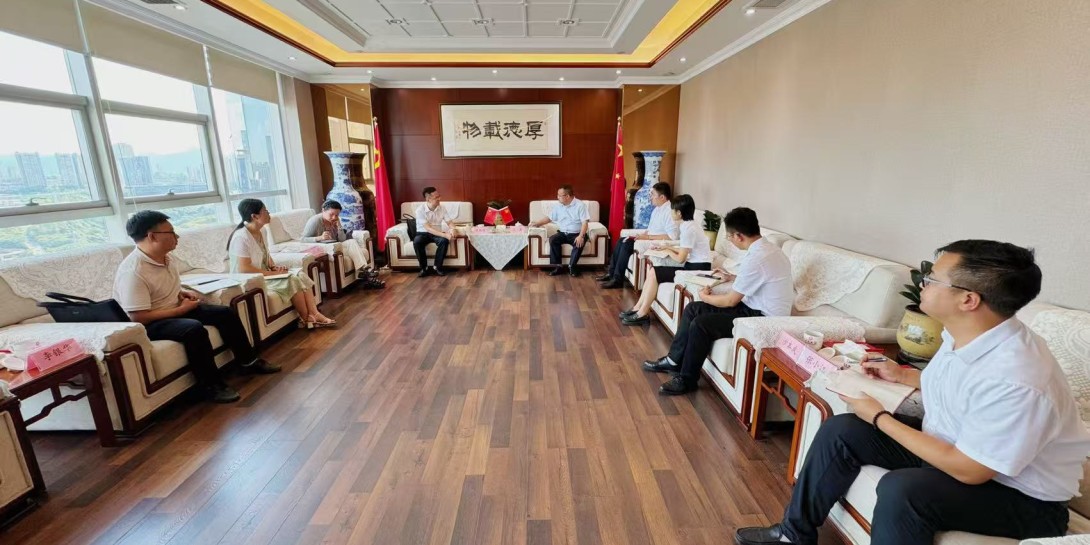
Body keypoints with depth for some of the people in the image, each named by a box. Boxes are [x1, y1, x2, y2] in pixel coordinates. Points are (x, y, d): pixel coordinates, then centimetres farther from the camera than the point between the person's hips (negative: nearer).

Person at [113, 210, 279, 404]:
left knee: (225, 313, -1)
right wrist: (181, 309, -20)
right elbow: (139, 317, -27)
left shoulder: (165, 257, 3)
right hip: (149, 324, -9)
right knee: (194, 329, -35)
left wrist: (183, 292, 1)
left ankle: (248, 361, 9)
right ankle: (211, 385, -22)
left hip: (176, 310, 9)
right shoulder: (133, 272, -25)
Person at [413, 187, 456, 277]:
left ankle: (437, 268, -17)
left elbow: (450, 223, -3)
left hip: (437, 233, 2)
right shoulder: (420, 210, -18)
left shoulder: (441, 208, -5)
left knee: (444, 241, -31)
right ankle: (424, 268, -17)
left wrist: (452, 230, -29)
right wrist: (444, 235, -37)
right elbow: (428, 228, -26)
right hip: (423, 233, -2)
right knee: (416, 242, -35)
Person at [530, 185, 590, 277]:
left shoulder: (580, 205, -7)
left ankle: (571, 266, -20)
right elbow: (549, 218, 19)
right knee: (552, 239, -25)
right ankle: (558, 266, -20)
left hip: (576, 234, -4)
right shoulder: (558, 206, 9)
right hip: (563, 233, 4)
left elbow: (585, 222, -15)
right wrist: (537, 223, 8)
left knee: (580, 243, -36)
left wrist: (581, 236, -29)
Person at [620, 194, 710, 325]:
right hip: (694, 266, 9)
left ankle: (642, 314, -3)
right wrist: (668, 247, 9)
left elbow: (680, 259, -17)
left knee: (655, 274, -11)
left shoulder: (688, 228, -19)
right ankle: (638, 308, 4)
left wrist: (668, 251, 1)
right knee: (654, 272, 0)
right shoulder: (690, 224, 10)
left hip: (697, 269, -9)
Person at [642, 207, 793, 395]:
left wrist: (705, 296, -2)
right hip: (757, 308, 10)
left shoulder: (756, 258, -26)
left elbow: (730, 301, -19)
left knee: (701, 324, -21)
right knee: (692, 309, 3)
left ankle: (687, 379, -3)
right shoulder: (766, 247, 5)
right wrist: (732, 278, 25)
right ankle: (674, 361, 11)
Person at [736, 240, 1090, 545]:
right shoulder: (962, 333, -7)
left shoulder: (1016, 381, -33)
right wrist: (904, 376, 4)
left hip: (1022, 495, -8)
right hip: (956, 448, 8)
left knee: (901, 490, -35)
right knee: (839, 431, -3)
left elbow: (968, 471, -26)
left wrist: (880, 418, -20)